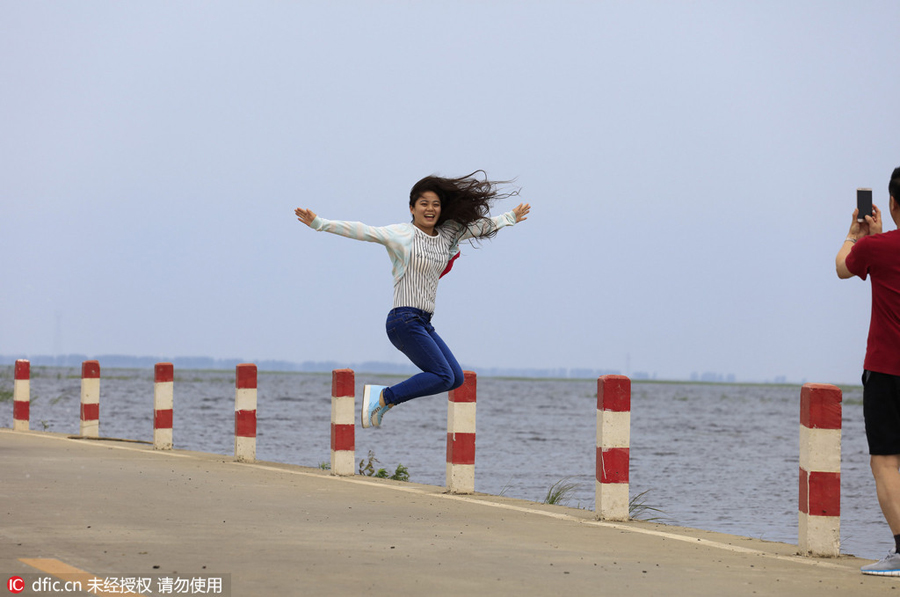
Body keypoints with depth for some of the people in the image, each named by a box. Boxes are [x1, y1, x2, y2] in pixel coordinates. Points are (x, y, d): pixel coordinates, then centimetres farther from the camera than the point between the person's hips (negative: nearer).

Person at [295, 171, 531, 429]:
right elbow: (360, 231, -13)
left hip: (423, 324, 8)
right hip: (404, 319, -8)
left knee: (455, 378, 5)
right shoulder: (400, 234, -6)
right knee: (443, 376, -16)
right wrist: (319, 224, -21)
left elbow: (479, 225, 29)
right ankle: (383, 397, -9)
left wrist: (510, 217, 41)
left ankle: (386, 396, 6)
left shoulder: (447, 235, 14)